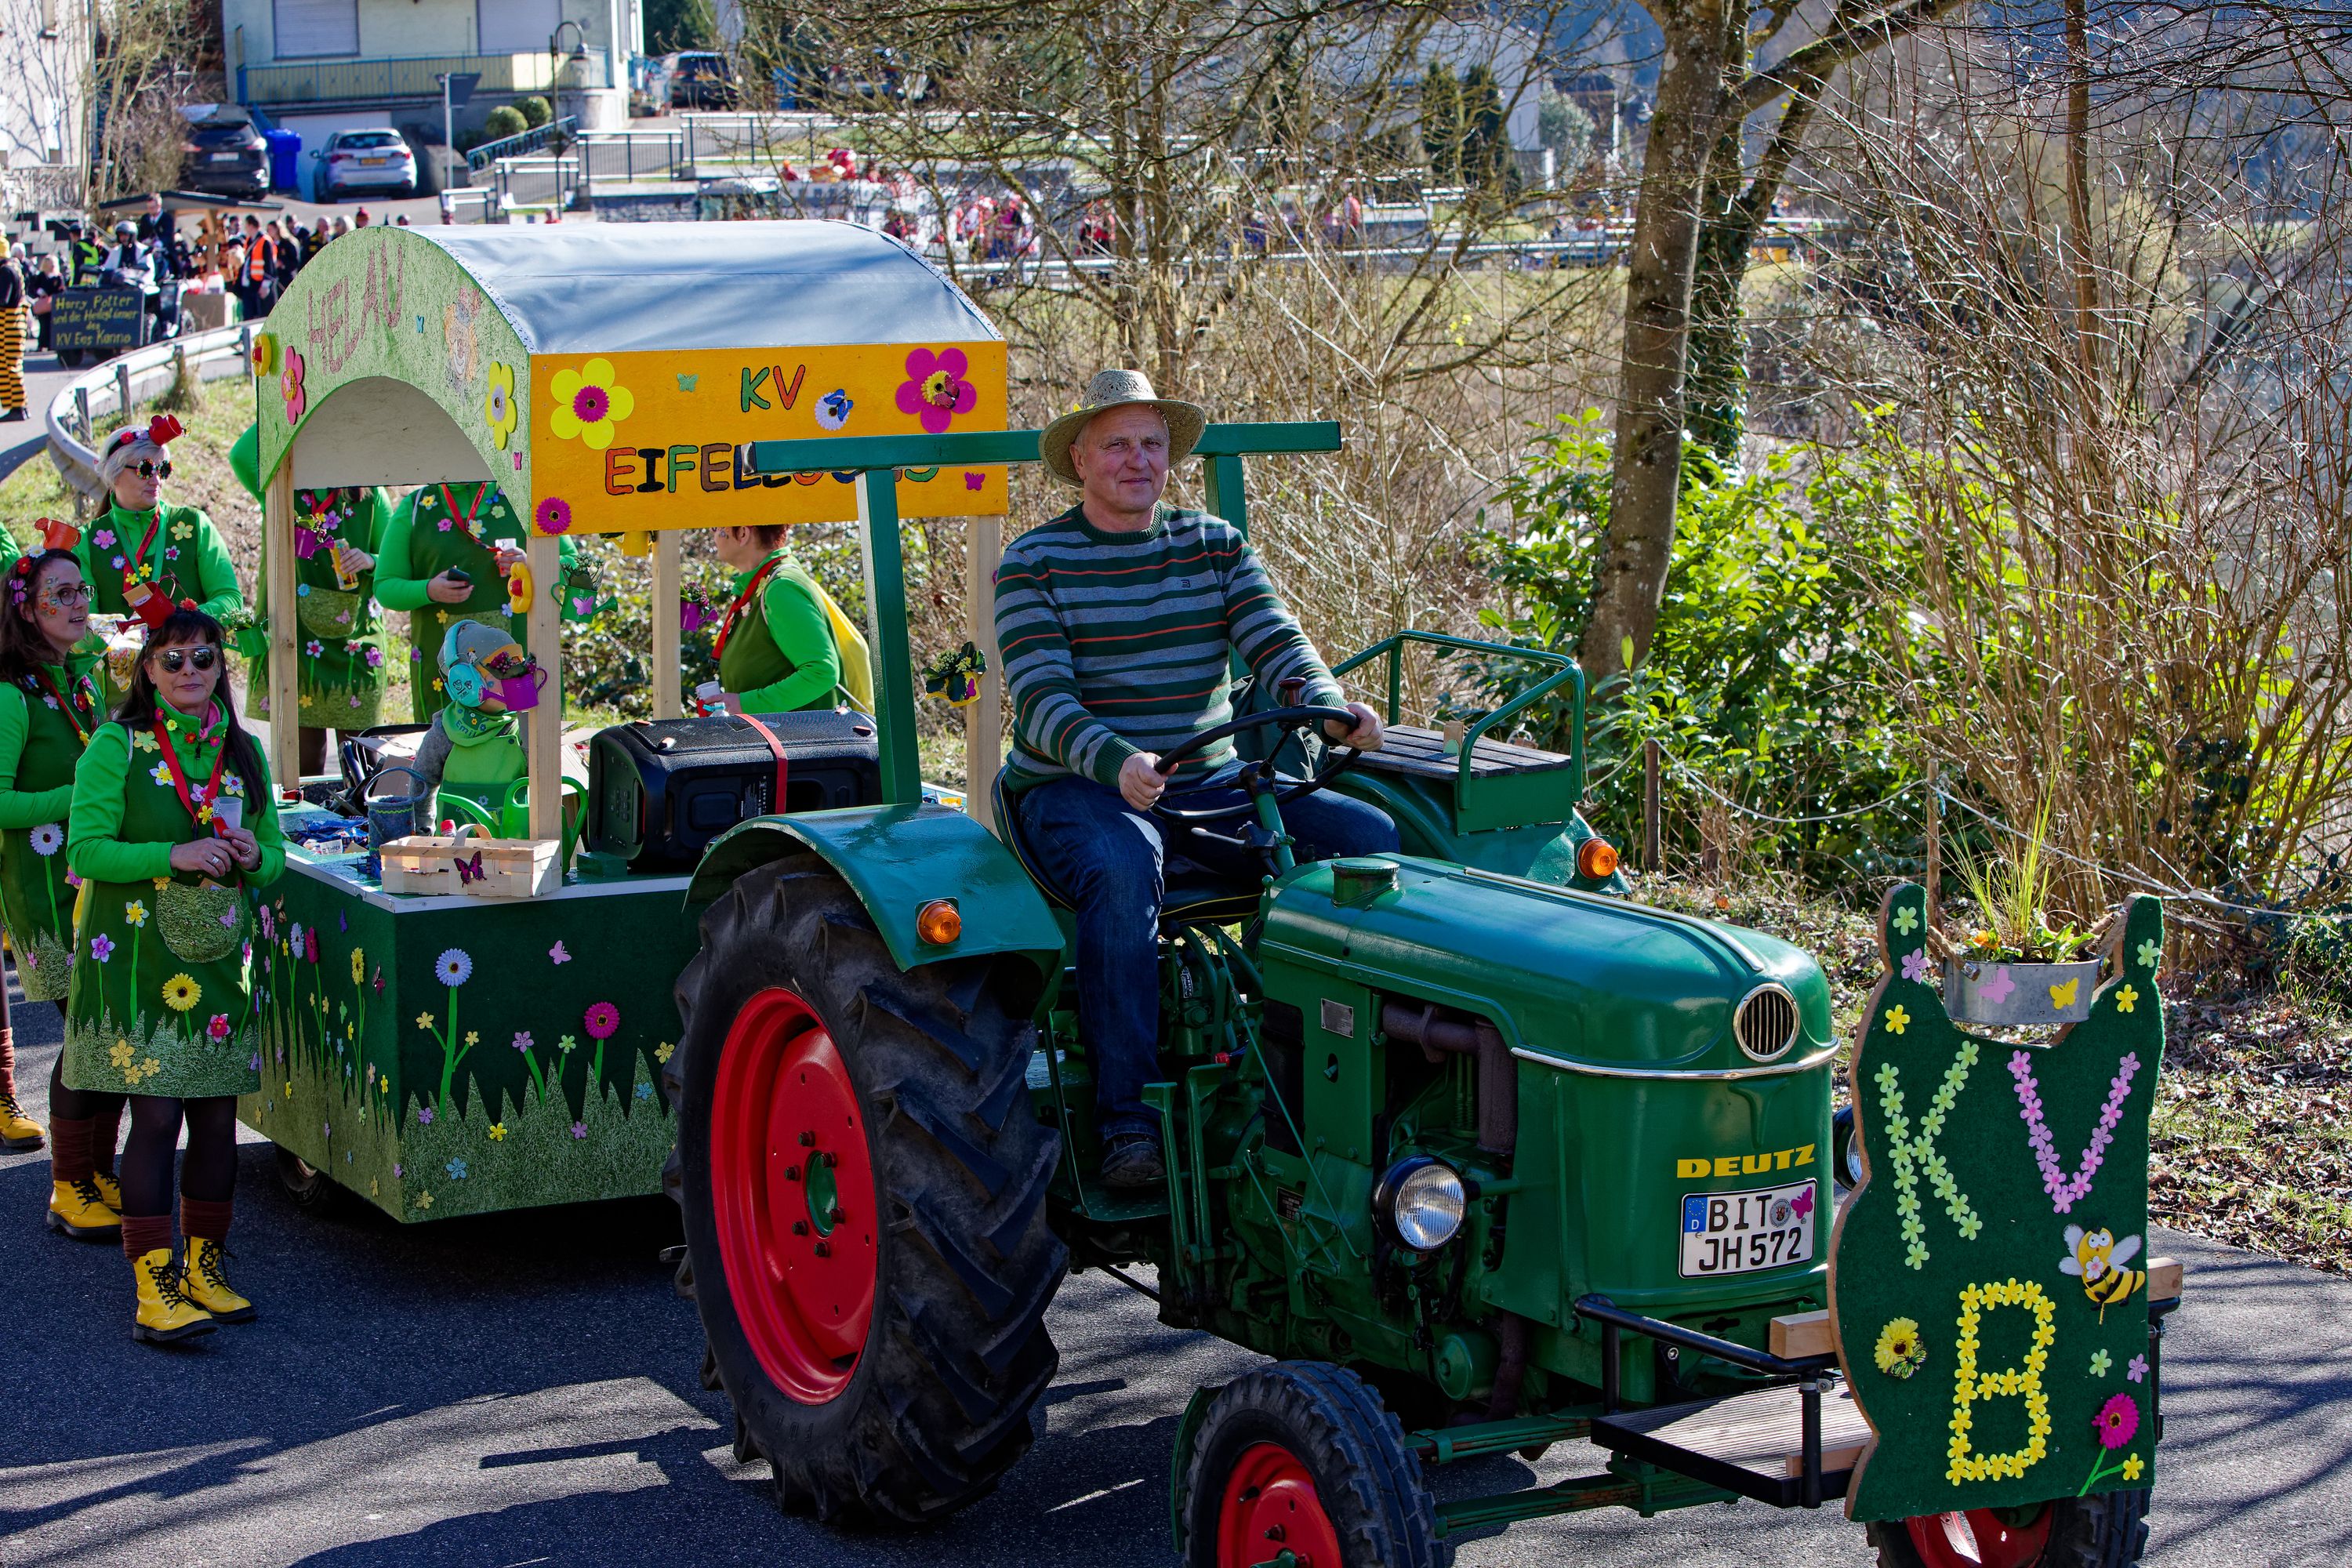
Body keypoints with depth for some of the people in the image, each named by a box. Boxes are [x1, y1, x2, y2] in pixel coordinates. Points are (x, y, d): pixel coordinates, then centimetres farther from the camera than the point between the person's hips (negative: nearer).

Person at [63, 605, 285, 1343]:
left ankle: (204, 1269, 20)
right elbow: (86, 849, -10)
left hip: (219, 956, 5)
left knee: (217, 1113, 7)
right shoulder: (116, 746, -4)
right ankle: (155, 1288, -3)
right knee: (156, 1114, -8)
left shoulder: (243, 751, 11)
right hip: (138, 956, -5)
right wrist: (174, 855, -20)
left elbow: (273, 851, 17)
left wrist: (253, 858, -6)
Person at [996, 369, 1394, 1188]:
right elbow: (1042, 699, -14)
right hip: (1075, 787, -4)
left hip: (1210, 781, 5)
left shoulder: (1215, 545, 12)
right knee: (1122, 873, -39)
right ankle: (1127, 1118, -34)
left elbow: (1274, 644, -1)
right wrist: (1116, 762, -34)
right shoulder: (1034, 563, -2)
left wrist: (1329, 707, -24)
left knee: (1372, 839, -17)